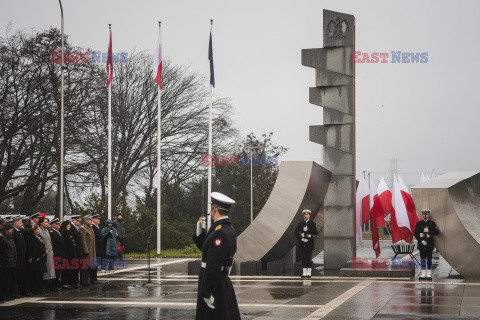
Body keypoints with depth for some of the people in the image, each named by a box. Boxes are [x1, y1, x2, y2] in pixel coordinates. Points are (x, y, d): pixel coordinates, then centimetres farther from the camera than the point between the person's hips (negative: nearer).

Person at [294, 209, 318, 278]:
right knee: (303, 258, 3)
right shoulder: (300, 223, 8)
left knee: (309, 258, -3)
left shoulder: (312, 223, 2)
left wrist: (307, 231, -14)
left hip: (309, 243, -2)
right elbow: (295, 233, 1)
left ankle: (309, 273, 1)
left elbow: (316, 232, -8)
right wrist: (301, 238, -12)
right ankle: (304, 273, 7)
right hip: (302, 243, 2)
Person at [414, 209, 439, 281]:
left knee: (429, 258, 0)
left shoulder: (432, 223, 4)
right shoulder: (418, 223, 7)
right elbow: (415, 234, 2)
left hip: (429, 244, -1)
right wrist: (421, 241, -10)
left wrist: (428, 231, -18)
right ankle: (423, 274, 7)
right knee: (423, 258, 3)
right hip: (422, 244, 1)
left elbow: (436, 232, -6)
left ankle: (429, 274, 3)